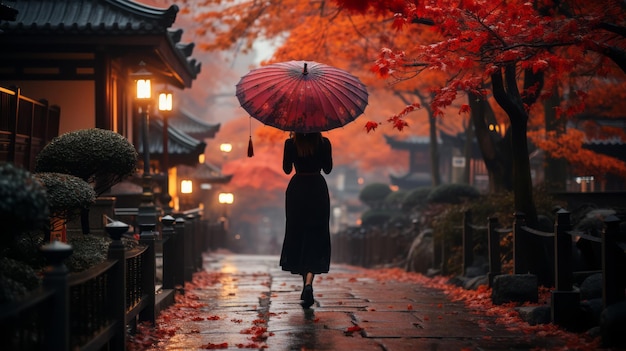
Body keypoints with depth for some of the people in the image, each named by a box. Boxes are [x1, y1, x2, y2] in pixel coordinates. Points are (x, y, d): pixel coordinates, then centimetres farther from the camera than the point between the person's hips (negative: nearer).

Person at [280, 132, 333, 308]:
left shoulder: (291, 143, -5)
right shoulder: (324, 143, -5)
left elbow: (287, 169, 3)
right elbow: (328, 169, 3)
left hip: (297, 190, 1)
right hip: (318, 189, -1)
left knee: (298, 236, 14)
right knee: (315, 238, 1)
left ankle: (306, 286, 20)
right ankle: (308, 284, -20)